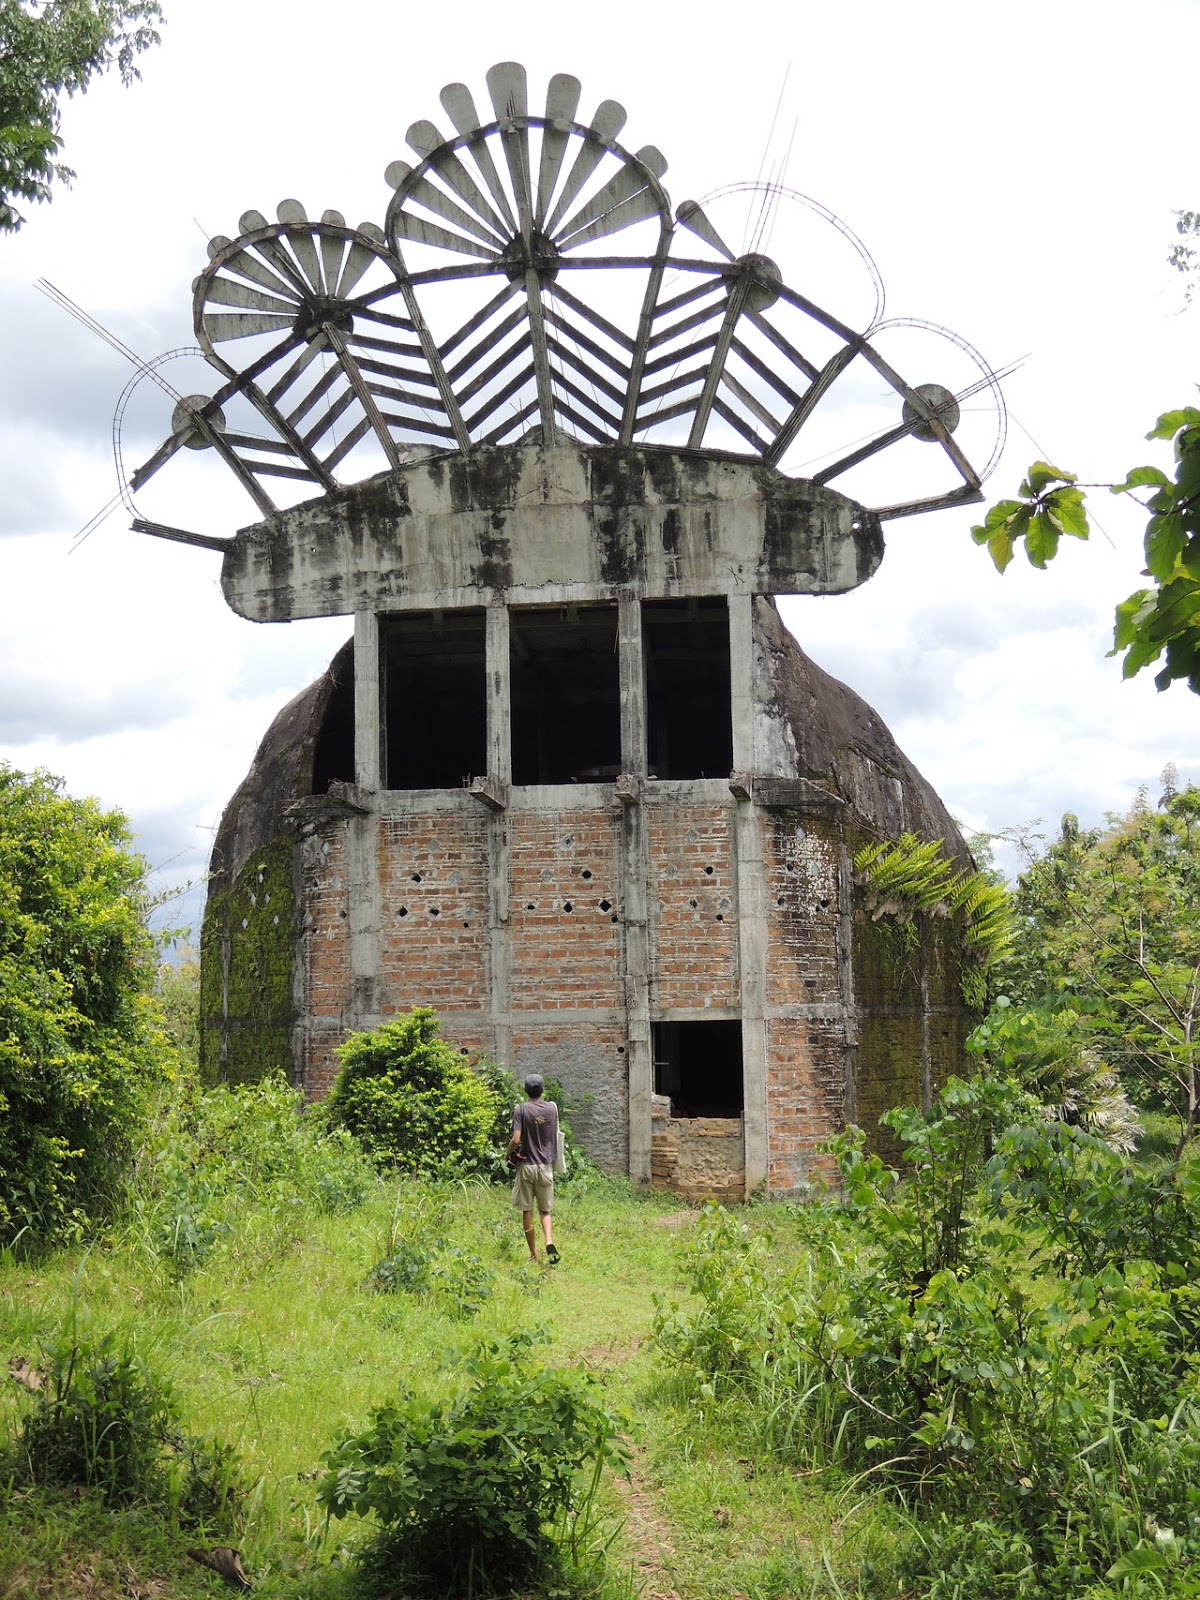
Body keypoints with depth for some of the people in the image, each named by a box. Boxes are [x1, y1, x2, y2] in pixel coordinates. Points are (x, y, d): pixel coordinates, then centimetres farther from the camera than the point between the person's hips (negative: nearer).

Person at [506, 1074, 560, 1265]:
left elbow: (516, 1140, -16)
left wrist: (507, 1154, 2)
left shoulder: (521, 1110, -9)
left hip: (526, 1165, -3)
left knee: (527, 1211, 8)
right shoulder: (552, 1108, 2)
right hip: (546, 1165, 3)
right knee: (546, 1210, 11)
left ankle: (533, 1254, 11)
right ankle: (549, 1242, -14)